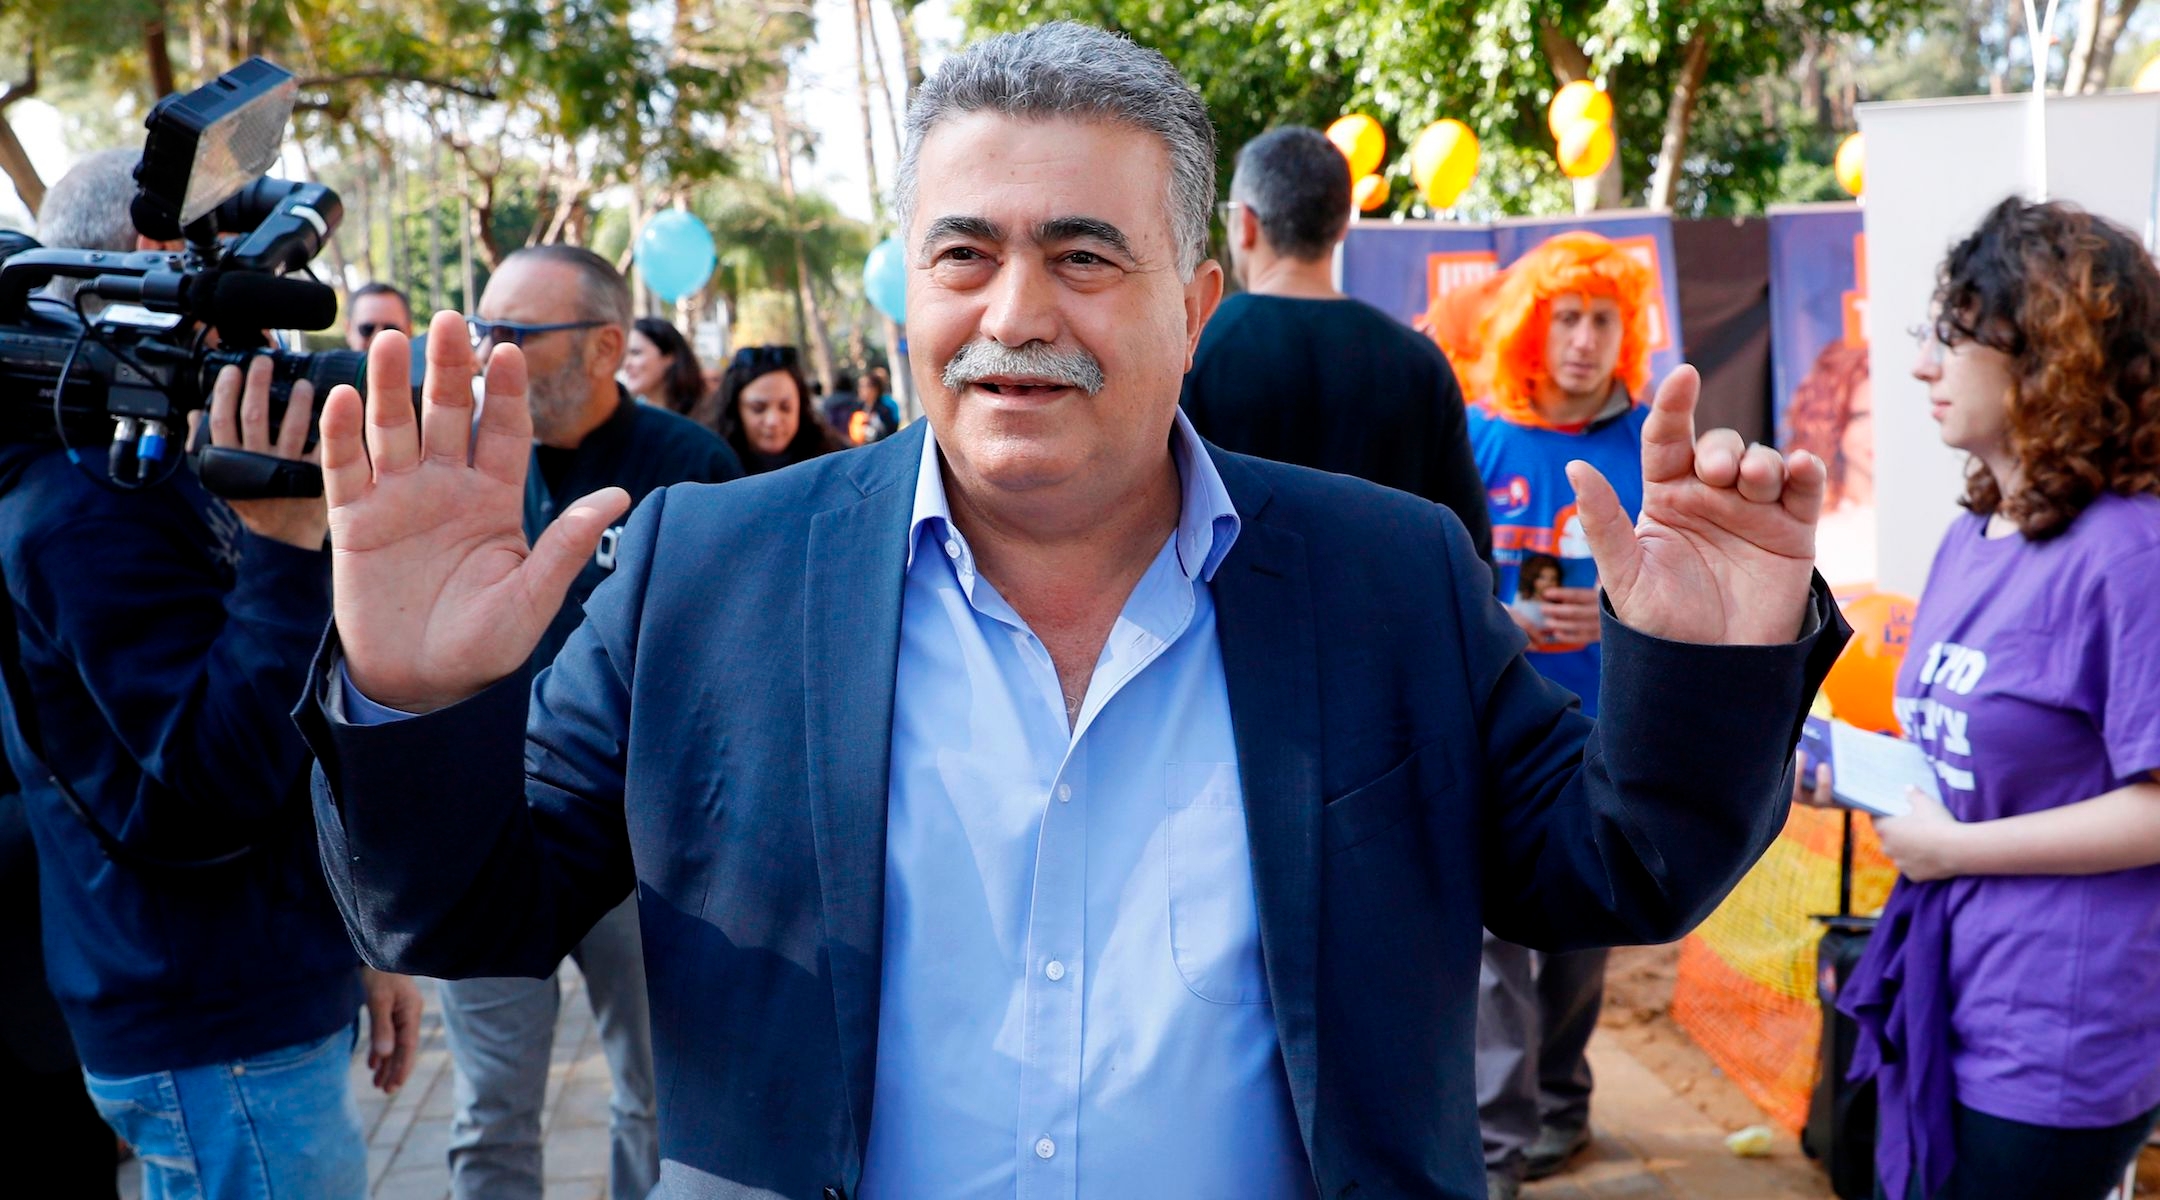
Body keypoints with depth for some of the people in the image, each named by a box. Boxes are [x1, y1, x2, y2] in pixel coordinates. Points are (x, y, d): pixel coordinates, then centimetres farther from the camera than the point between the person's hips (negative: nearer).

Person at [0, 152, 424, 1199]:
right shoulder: (92, 515, -20)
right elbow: (207, 797, -26)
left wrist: (356, 943, 21)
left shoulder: (151, 482, 13)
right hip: (224, 1050, -10)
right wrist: (284, 549, -32)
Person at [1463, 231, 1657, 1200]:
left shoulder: (1655, 447, 1)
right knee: (1494, 927, -9)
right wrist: (1507, 624, -17)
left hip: (1604, 730, 2)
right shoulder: (1474, 440, -1)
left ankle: (1559, 1104, 32)